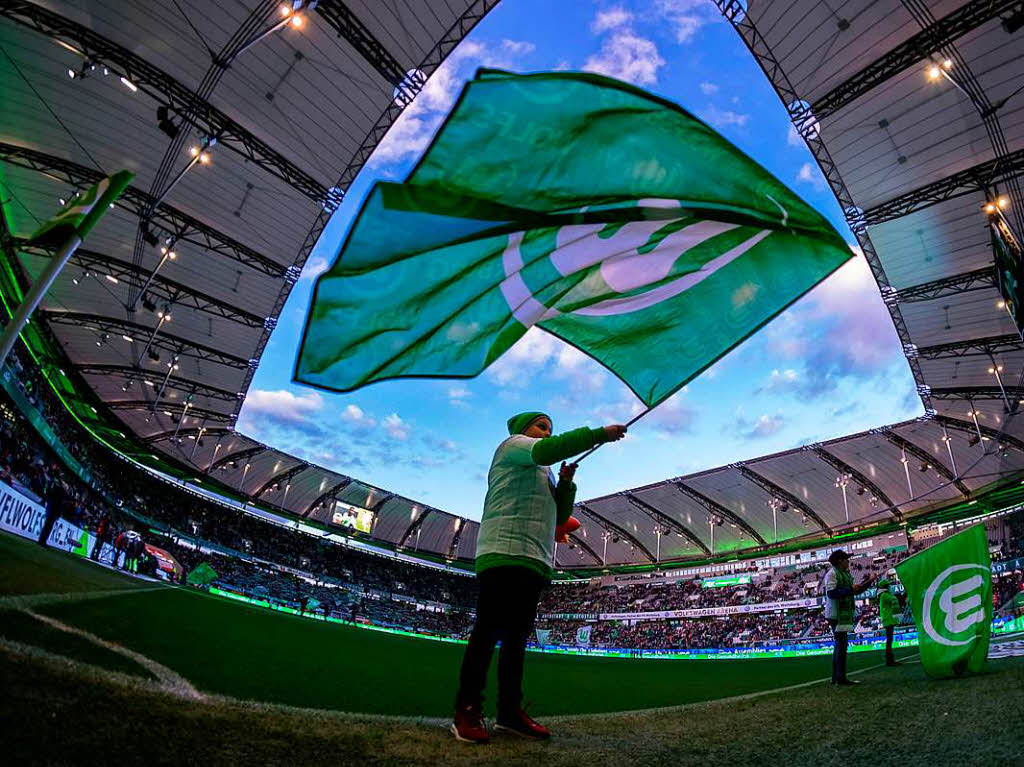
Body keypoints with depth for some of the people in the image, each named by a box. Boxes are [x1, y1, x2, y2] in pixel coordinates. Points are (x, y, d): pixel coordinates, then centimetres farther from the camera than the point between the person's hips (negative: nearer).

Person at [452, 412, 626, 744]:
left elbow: (560, 515, 27)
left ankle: (510, 711, 13)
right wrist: (599, 434, -13)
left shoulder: (543, 474, 32)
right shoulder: (512, 445, 8)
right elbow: (546, 450, -14)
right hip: (504, 554, -9)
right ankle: (466, 712, -6)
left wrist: (565, 482, 10)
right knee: (488, 632, -10)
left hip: (534, 561, 9)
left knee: (517, 637, 8)